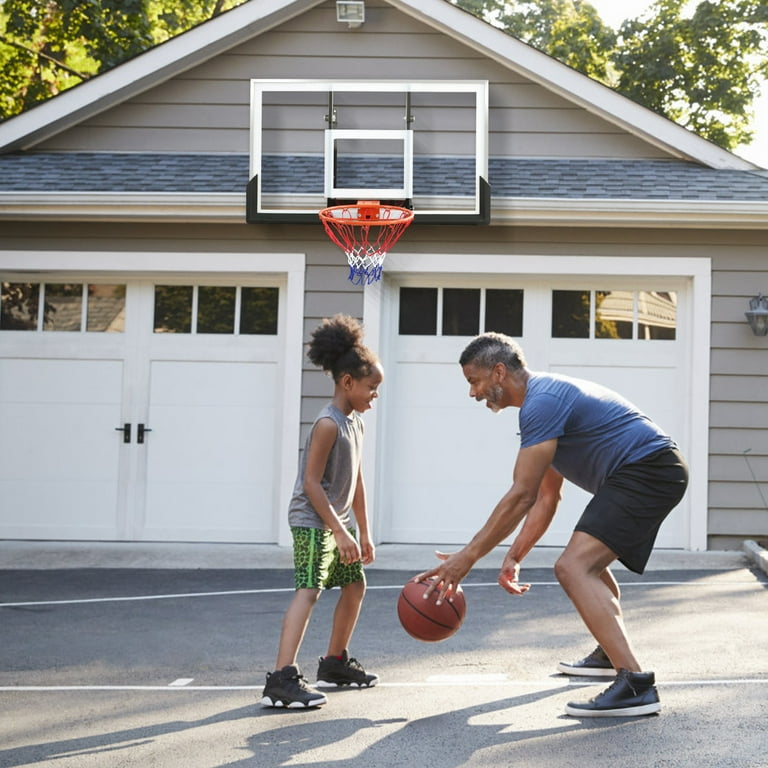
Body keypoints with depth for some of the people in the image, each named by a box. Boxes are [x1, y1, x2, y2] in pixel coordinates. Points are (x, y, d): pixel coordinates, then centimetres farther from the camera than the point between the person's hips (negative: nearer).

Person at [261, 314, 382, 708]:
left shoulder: (355, 422, 10)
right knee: (308, 590, -20)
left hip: (337, 519, 10)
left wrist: (363, 532, 17)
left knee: (355, 585, 19)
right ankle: (282, 680, -28)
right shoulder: (328, 423, -19)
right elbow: (311, 482, -22)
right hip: (312, 519, -10)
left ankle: (335, 663, 33)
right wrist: (340, 532, -23)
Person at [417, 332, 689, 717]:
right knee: (590, 559, 32)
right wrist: (513, 557, 16)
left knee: (573, 567, -22)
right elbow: (546, 498, 21)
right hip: (657, 472, 12)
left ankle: (635, 684, -31)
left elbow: (521, 496, -19)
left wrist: (467, 557, -16)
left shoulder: (542, 403, -15)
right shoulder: (548, 397, 20)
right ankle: (610, 654, 46)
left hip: (646, 471, -12)